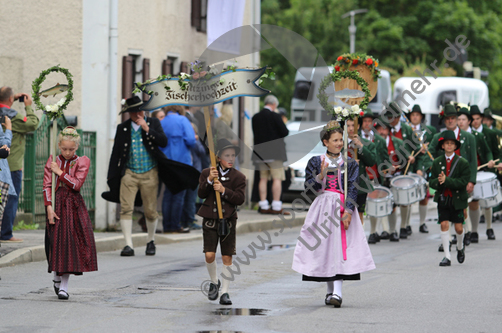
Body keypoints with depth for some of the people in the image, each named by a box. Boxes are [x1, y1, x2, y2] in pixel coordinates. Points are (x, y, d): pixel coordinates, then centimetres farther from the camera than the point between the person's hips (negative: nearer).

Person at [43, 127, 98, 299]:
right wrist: (49, 208, -12)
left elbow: (77, 184, -9)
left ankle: (64, 285, -3)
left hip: (74, 206, -1)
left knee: (70, 242, -6)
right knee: (56, 241, -2)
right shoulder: (52, 161, 6)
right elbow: (47, 186, -1)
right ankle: (57, 277, 20)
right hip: (56, 205, 1)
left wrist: (59, 172, -9)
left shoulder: (82, 162, 3)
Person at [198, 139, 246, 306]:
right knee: (209, 255, -7)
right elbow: (201, 194, -4)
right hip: (210, 219, 0)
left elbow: (240, 198, -7)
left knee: (227, 257, 1)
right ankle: (214, 282, 20)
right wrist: (209, 180, -19)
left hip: (228, 220, 0)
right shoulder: (207, 173, 4)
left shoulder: (238, 177, 2)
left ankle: (225, 292, 8)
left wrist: (223, 190, -18)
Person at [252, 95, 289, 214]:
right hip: (275, 152, -6)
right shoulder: (275, 116, -10)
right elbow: (285, 132, -11)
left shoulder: (255, 117, 6)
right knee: (277, 179, -4)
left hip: (260, 153, 6)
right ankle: (276, 207, -8)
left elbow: (255, 133, 11)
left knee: (263, 179, 9)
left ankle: (263, 206, 8)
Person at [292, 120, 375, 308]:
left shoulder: (350, 163, 7)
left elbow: (352, 189, -1)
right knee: (324, 246, 1)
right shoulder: (316, 162, 8)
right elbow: (309, 186, 3)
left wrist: (348, 211, -13)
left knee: (341, 246, -13)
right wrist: (320, 176, -16)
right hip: (323, 206, 1)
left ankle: (337, 292, -20)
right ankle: (331, 291, 13)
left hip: (343, 208, -1)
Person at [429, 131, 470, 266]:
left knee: (458, 227, 1)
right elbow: (431, 182, 5)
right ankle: (447, 256, -3)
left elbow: (464, 182, -12)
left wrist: (446, 180, -21)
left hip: (457, 200, -2)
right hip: (442, 199, 2)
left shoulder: (463, 163, -3)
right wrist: (438, 182, -18)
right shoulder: (437, 162, 6)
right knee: (444, 225, -8)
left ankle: (460, 247, 33)